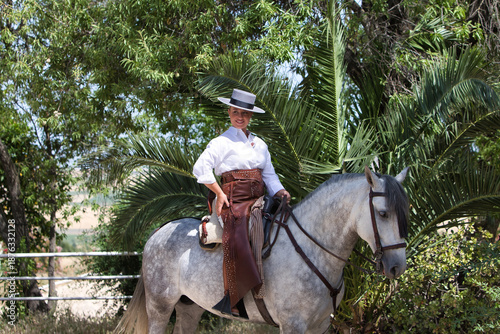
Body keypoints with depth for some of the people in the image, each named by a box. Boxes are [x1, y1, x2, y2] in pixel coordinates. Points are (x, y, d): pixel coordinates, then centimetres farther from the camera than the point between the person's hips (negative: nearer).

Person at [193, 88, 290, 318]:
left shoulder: (259, 144, 20)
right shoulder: (222, 142, 1)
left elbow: (269, 174, 20)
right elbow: (201, 168, -6)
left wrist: (279, 191, 0)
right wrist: (219, 194, -9)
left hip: (258, 200, 7)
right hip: (234, 202, -7)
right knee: (236, 241, -27)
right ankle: (233, 300, -26)